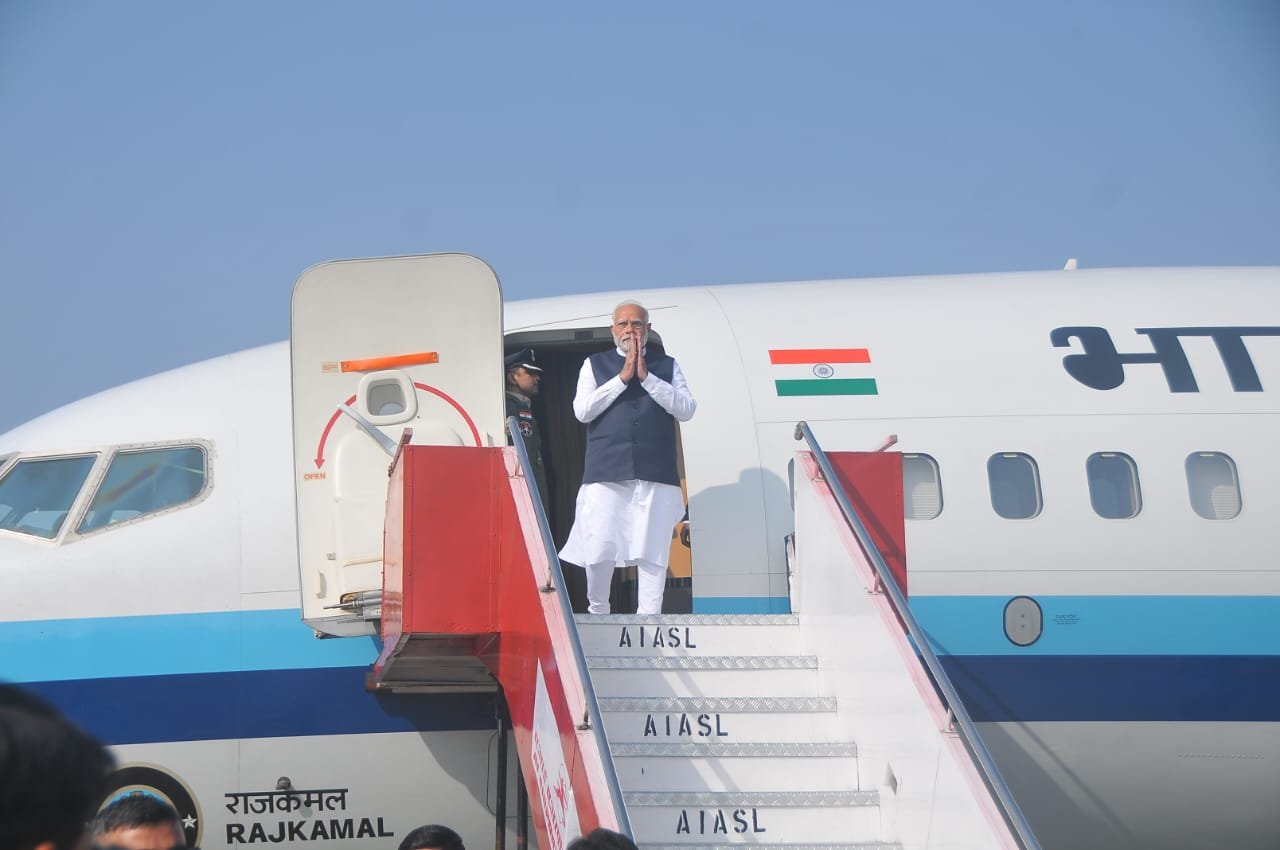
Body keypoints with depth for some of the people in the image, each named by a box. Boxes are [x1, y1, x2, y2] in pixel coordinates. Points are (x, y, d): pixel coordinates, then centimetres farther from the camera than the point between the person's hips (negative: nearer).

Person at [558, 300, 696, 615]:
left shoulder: (667, 366, 15)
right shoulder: (595, 365, 14)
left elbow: (686, 409, 2)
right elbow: (582, 410, 0)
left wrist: (647, 377, -6)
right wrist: (622, 377, -5)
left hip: (655, 474, 1)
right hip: (606, 473, -1)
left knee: (653, 552, -4)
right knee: (599, 548, -5)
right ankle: (597, 612, 15)